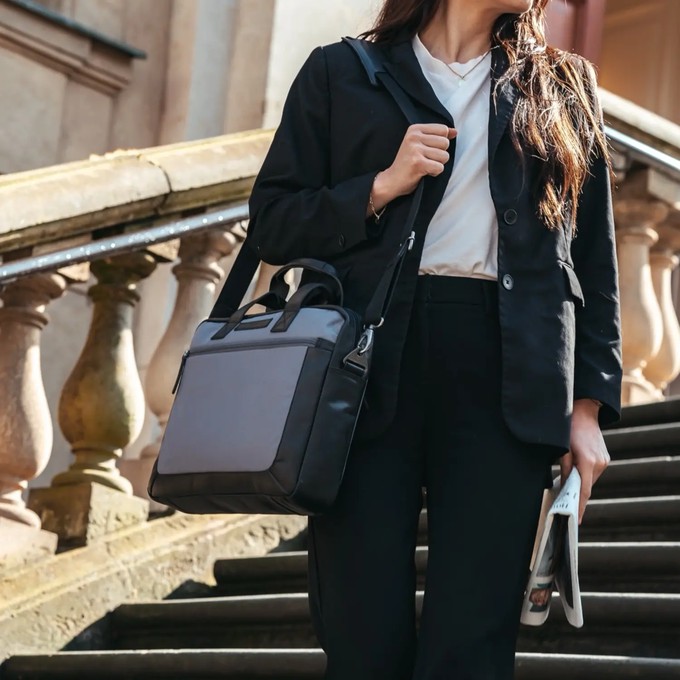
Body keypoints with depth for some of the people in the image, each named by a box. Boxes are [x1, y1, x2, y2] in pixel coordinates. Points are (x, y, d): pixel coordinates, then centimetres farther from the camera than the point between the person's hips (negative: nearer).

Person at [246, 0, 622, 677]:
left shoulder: (565, 87, 18)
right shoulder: (340, 75, 12)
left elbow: (594, 263, 14)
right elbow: (270, 225, 9)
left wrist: (588, 406, 5)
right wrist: (383, 186, -6)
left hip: (505, 379, 1)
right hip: (370, 367, -1)